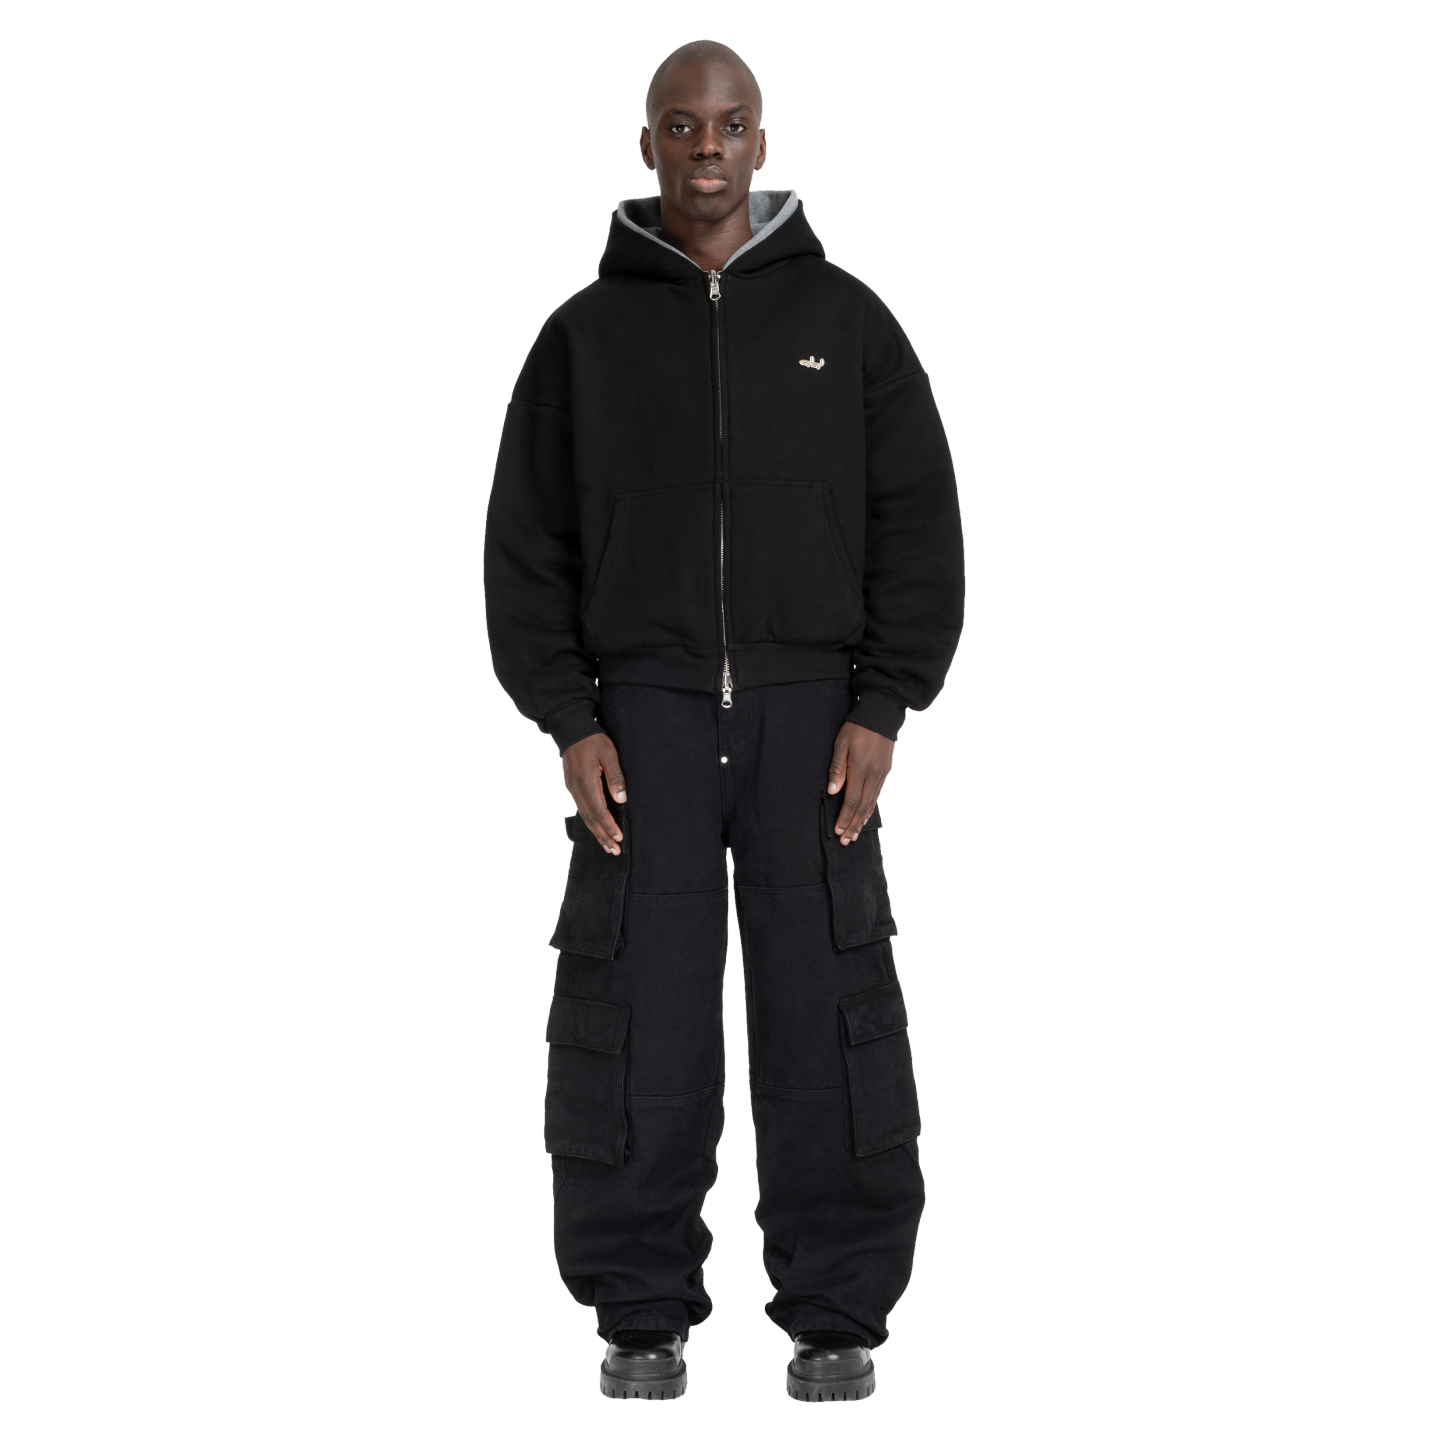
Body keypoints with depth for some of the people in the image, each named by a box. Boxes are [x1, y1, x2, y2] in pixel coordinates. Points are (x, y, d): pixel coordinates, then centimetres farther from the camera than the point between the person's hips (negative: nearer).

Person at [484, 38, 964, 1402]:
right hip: (643, 714, 0)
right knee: (638, 1015, -3)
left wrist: (883, 713, -7)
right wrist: (568, 723, -5)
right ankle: (642, 1315, 7)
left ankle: (834, 1315, 6)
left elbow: (918, 524, 3)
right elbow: (527, 546, 6)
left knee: (826, 1010, -2)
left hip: (811, 713, 0)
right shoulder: (585, 335, 7)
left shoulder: (846, 320, 5)